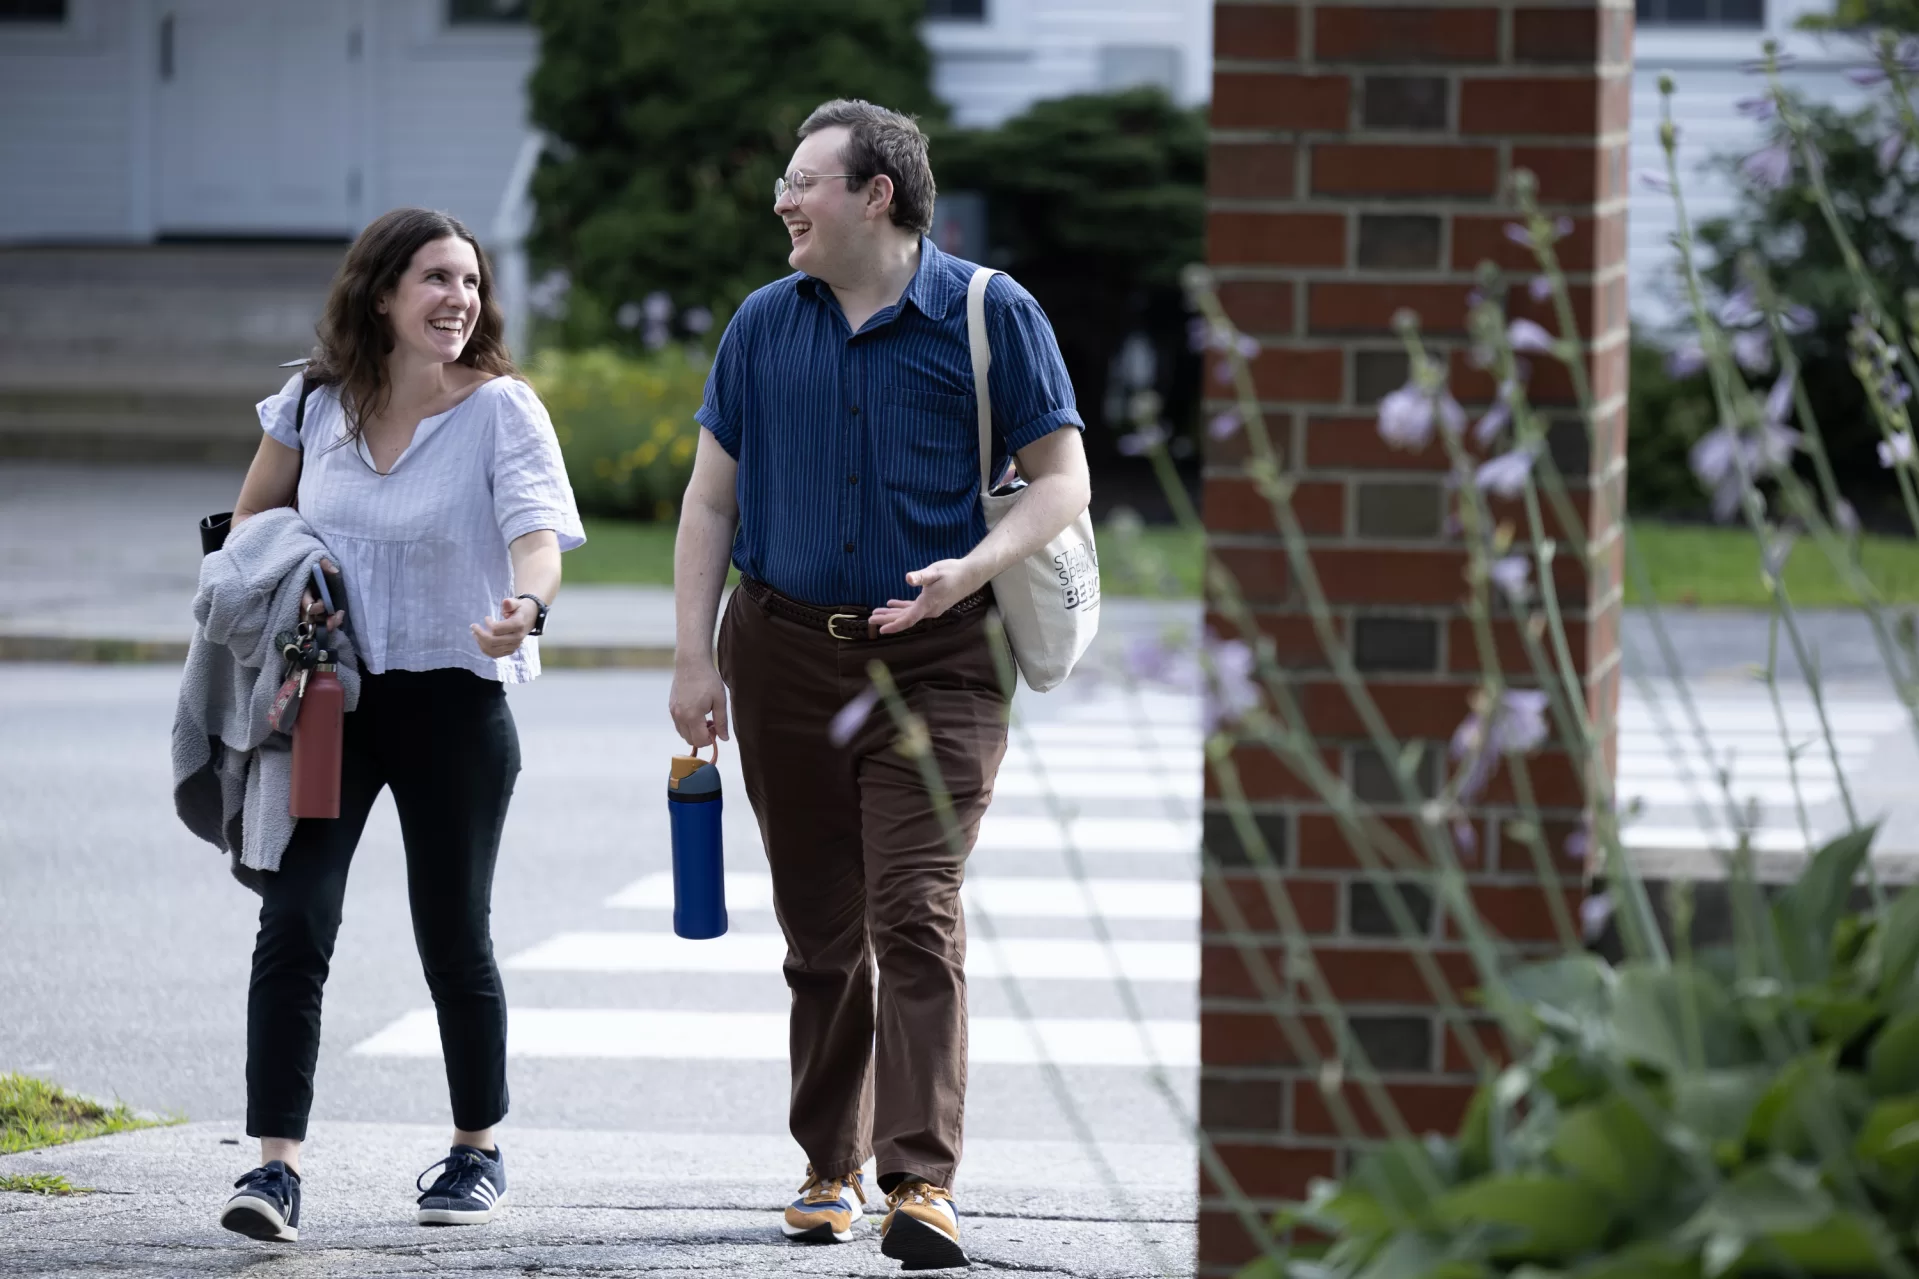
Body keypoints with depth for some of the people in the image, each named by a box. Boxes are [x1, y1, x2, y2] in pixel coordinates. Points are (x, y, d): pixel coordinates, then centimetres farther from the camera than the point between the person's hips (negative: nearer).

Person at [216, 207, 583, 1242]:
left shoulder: (501, 410, -10)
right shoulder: (317, 402, 0)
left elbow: (539, 535, -25)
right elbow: (251, 520, 17)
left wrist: (525, 605, -47)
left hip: (454, 700, -2)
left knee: (453, 933, 7)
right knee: (293, 921, -11)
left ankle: (479, 1150, 27)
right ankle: (276, 1164, -12)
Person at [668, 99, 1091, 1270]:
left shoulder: (988, 315, -2)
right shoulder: (764, 327, 9)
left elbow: (1062, 479, -1)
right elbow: (712, 502, 12)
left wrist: (975, 567, -19)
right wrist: (695, 658, 3)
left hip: (936, 661, -4)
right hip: (787, 654, 4)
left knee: (915, 919, -14)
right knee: (821, 932, 8)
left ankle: (923, 1185, -18)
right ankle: (832, 1170, 19)